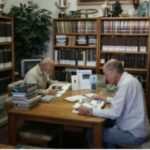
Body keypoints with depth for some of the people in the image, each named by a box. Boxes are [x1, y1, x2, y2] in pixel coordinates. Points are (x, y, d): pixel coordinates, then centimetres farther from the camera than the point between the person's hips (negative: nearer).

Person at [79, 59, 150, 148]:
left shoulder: (125, 84, -24)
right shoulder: (128, 79, 6)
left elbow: (114, 113, -27)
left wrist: (90, 111, -21)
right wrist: (103, 98, 20)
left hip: (134, 134, -9)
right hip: (135, 127, 9)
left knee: (92, 134, -3)